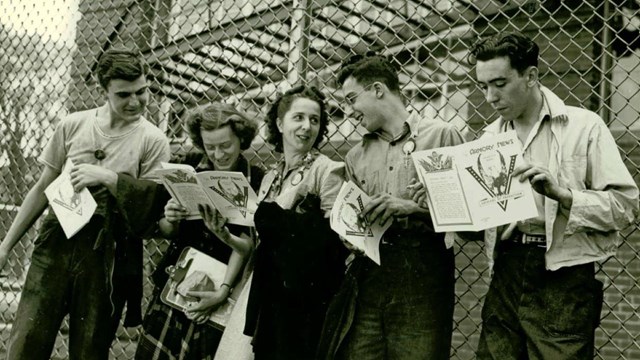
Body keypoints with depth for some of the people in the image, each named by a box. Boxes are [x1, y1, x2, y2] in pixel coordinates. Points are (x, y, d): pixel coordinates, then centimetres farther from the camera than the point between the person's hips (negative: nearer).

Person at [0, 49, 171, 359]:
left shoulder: (153, 141, -1)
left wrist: (108, 178, -16)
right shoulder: (72, 126, 7)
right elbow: (43, 189, 13)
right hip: (56, 240, 2)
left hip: (107, 252, -2)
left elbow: (151, 208, -3)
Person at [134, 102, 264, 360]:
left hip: (220, 283, -2)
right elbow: (167, 233, 5)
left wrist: (223, 291, -21)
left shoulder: (255, 181, -8)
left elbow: (247, 244, -11)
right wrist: (168, 220, -17)